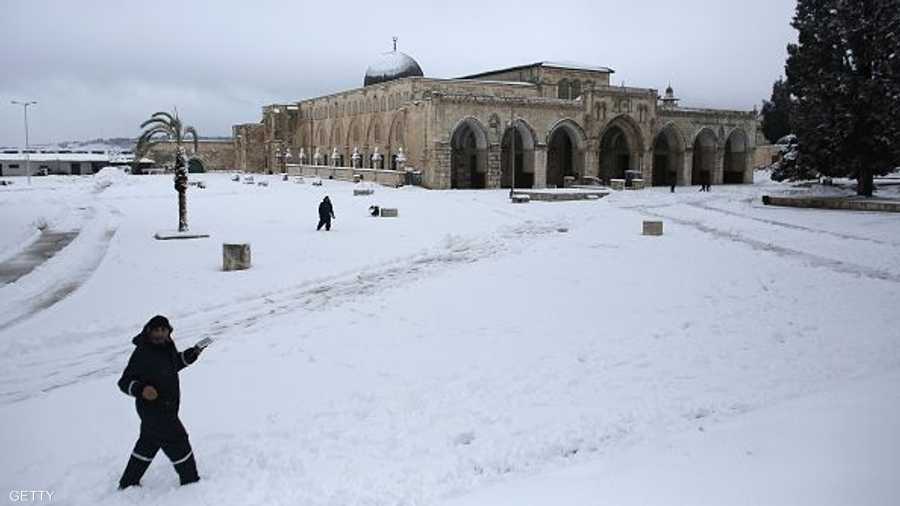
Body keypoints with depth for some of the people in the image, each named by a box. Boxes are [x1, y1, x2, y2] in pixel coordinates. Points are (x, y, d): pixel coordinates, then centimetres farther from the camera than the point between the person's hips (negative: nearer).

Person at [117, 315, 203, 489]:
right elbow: (125, 382, -19)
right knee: (177, 442, 0)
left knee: (148, 445, 22)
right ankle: (190, 481, 15)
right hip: (152, 408, -9)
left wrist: (192, 354, 9)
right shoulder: (141, 353, -23)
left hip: (167, 408, 9)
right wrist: (141, 389, -37)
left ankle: (128, 483, 38)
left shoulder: (166, 346, 1)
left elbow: (174, 363, 22)